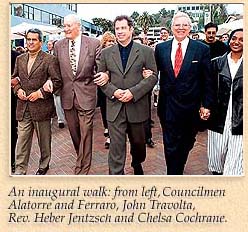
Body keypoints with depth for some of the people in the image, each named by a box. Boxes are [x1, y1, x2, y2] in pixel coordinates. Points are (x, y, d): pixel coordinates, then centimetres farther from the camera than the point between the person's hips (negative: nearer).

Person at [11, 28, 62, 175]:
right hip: (23, 108, 4)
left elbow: (57, 81, -9)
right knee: (22, 141, 4)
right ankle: (20, 171, 14)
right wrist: (18, 89, -1)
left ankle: (44, 165, 33)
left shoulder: (50, 59, -6)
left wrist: (40, 93, -15)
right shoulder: (20, 59, 11)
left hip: (42, 106, -4)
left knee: (44, 140, 12)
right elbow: (14, 78, 20)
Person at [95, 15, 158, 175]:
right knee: (116, 146, 0)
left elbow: (153, 76, -4)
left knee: (138, 142, 19)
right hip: (115, 107, 0)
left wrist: (133, 92, -16)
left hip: (137, 106, 0)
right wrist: (113, 91, -13)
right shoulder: (106, 53, 6)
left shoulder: (146, 51, 0)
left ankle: (137, 164, 47)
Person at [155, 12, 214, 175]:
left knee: (186, 144, 16)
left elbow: (207, 81, -1)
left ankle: (178, 171, 39)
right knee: (170, 146, 4)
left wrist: (206, 105, -3)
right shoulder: (161, 48, 3)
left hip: (191, 107, 0)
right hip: (168, 106, 0)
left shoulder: (202, 49, -3)